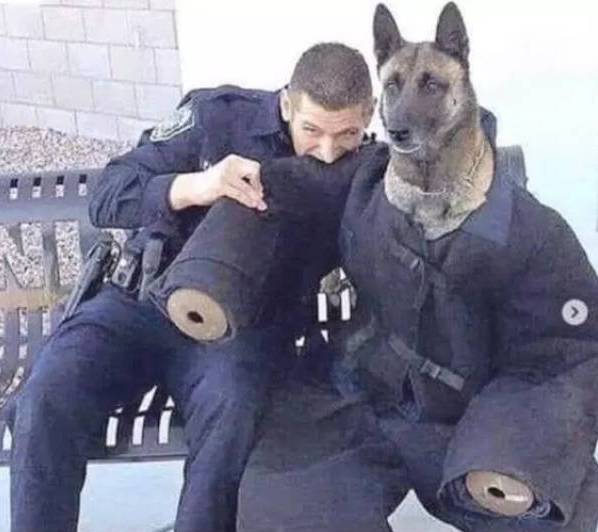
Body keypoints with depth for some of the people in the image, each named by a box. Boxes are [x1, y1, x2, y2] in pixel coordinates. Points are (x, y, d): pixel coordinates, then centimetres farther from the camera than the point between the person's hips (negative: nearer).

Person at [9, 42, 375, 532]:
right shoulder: (219, 115, -8)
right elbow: (107, 197, -12)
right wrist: (194, 185, -31)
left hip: (244, 319, 0)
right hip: (145, 298, 1)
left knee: (230, 412, -34)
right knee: (48, 398, -24)